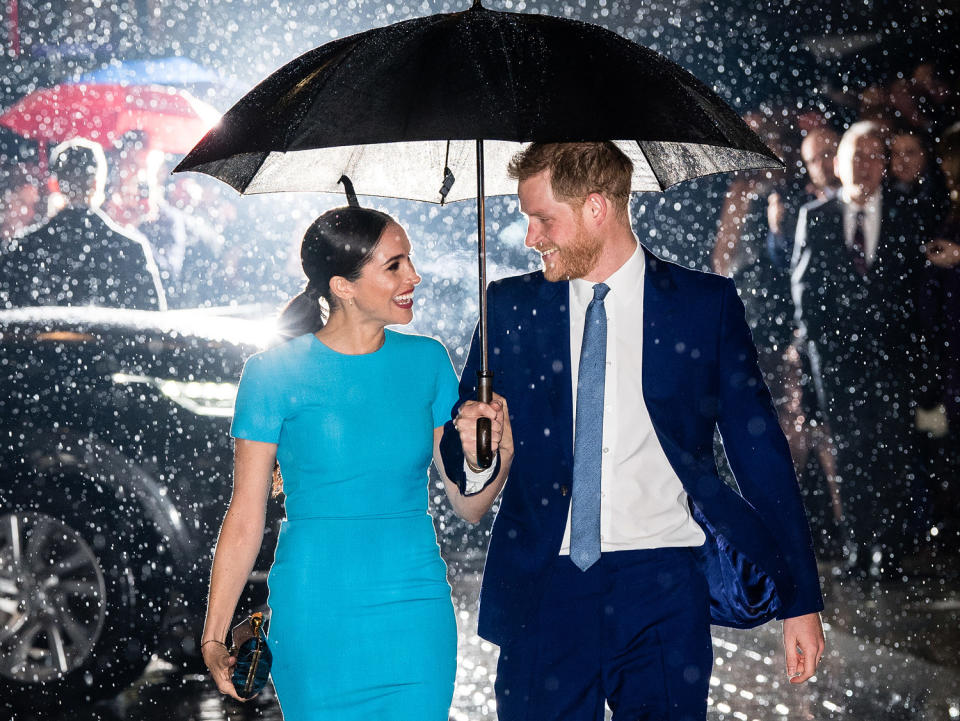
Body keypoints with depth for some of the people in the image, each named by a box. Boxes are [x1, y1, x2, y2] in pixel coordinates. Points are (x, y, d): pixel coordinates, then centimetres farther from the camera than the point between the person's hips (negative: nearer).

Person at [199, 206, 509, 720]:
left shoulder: (426, 361, 5)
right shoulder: (275, 373, -5)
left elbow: (465, 503, 7)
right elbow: (246, 516, -3)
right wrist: (213, 639, -6)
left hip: (418, 614, 3)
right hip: (316, 617, -3)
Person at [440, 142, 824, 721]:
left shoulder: (706, 305, 3)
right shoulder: (512, 307, 9)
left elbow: (760, 452, 5)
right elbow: (460, 450, 16)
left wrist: (801, 600, 2)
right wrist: (473, 450, -10)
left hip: (663, 588, -2)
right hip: (544, 585, 2)